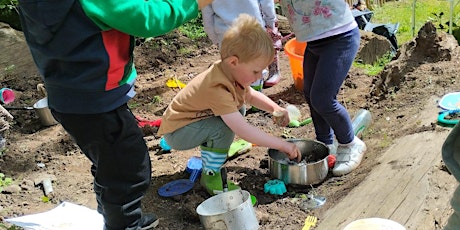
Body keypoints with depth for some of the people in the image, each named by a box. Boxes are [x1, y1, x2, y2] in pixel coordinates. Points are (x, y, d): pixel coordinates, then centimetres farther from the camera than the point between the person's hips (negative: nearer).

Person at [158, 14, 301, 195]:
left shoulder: (231, 72, -8)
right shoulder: (218, 90, -35)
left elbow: (251, 95, 11)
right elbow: (244, 131, -37)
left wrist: (275, 108, -6)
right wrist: (282, 145, -30)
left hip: (193, 119, 9)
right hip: (176, 131, -9)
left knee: (238, 110, 8)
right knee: (224, 127, -29)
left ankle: (210, 155, 16)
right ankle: (210, 176, -10)